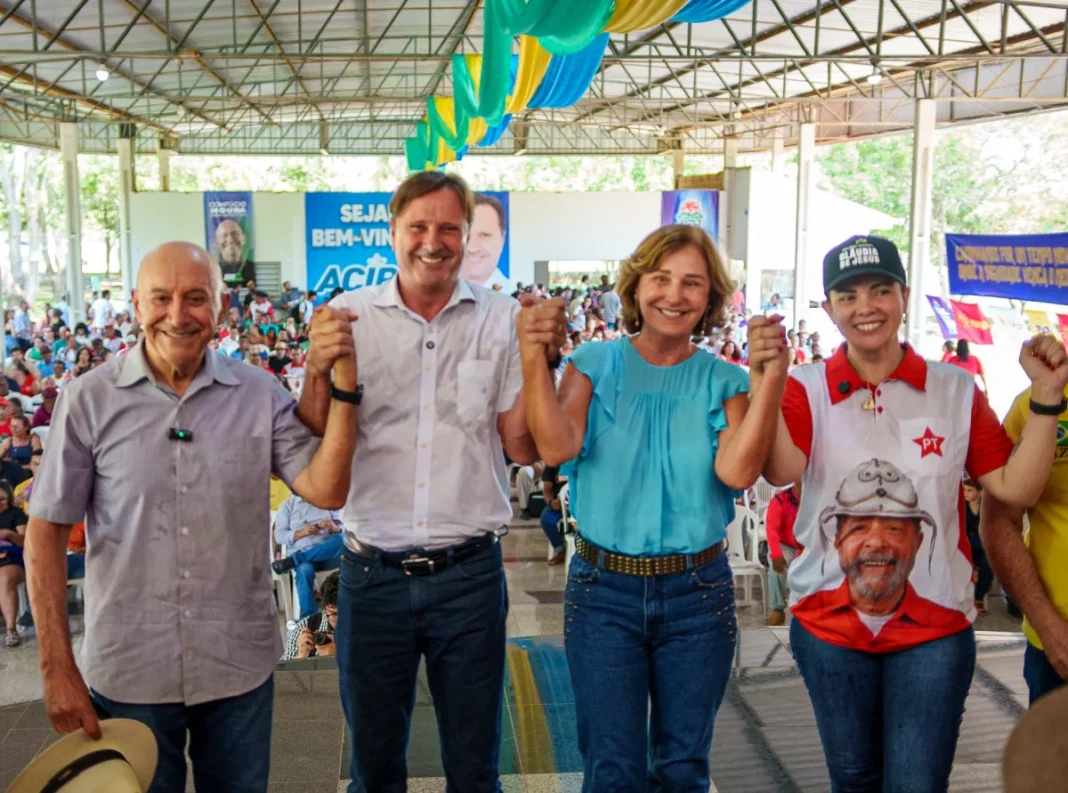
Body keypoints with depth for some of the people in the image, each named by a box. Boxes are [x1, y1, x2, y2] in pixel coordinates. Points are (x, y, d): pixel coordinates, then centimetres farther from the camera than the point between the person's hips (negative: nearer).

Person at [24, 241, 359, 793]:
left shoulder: (259, 395, -3)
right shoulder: (90, 400, -8)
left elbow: (325, 491, -10)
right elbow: (46, 532, -5)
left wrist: (343, 384, -20)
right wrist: (57, 669, -7)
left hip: (239, 665, 2)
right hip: (127, 672, -1)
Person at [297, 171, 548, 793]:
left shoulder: (502, 319, -1)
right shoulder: (349, 316, -1)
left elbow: (524, 449, -1)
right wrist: (319, 368, -16)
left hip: (470, 574, 0)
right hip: (372, 574, 1)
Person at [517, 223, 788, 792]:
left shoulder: (723, 381, 1)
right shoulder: (596, 363, -1)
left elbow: (737, 471, -16)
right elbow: (557, 447, -16)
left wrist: (771, 377, -23)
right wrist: (535, 357, -22)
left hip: (697, 594, 1)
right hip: (605, 589, -1)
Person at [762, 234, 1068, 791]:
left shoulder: (956, 391, -1)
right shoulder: (807, 388, -6)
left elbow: (1016, 488, -6)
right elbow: (782, 471, -23)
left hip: (934, 626, 0)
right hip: (829, 624, 0)